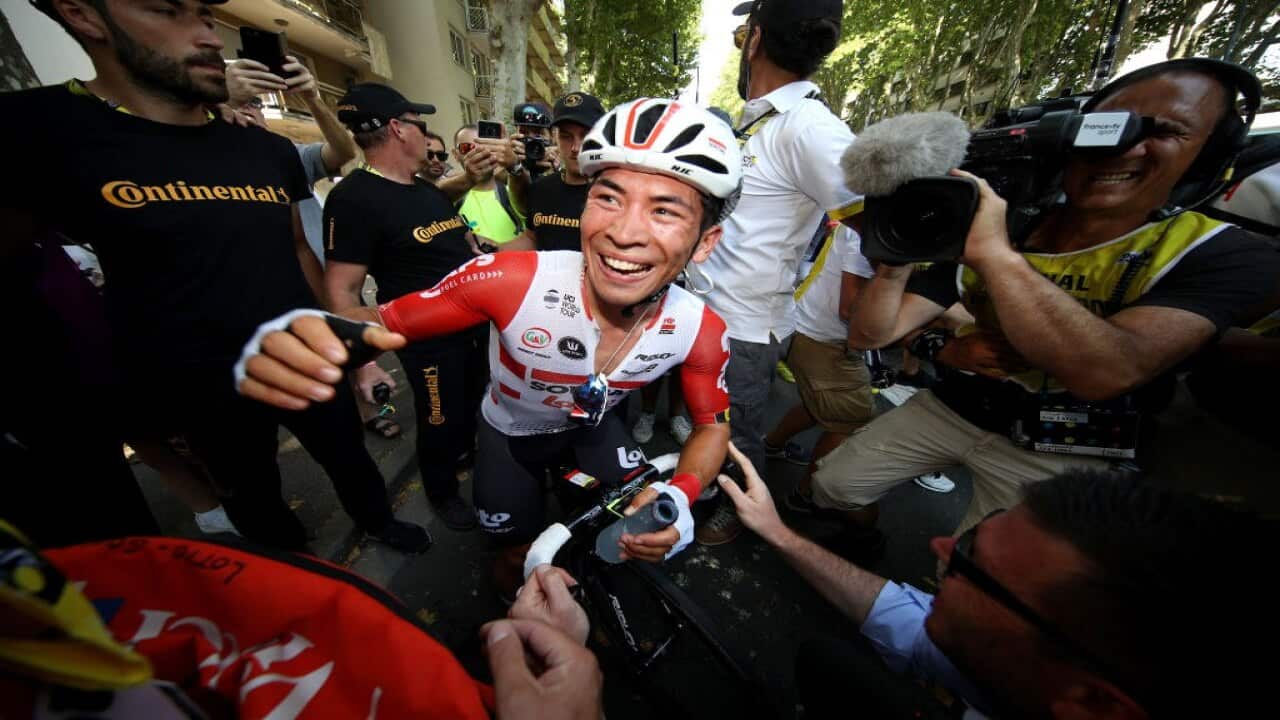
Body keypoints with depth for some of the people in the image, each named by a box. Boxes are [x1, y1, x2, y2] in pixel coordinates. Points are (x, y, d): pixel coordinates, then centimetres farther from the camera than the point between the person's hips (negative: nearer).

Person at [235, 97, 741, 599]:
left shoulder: (702, 331, -26)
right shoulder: (510, 280, -36)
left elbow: (713, 424, -11)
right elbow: (381, 321, -21)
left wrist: (680, 495, -31)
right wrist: (291, 343, -45)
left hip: (592, 425, 3)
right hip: (511, 430, -1)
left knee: (646, 535, 4)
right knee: (519, 562, 11)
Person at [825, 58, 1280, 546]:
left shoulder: (1223, 256, -14)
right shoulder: (985, 232, -7)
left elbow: (1105, 373, -35)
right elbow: (868, 335, -12)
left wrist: (994, 252, -38)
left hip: (1058, 455, -2)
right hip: (950, 408, 3)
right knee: (834, 485, 9)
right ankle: (862, 544, 41)